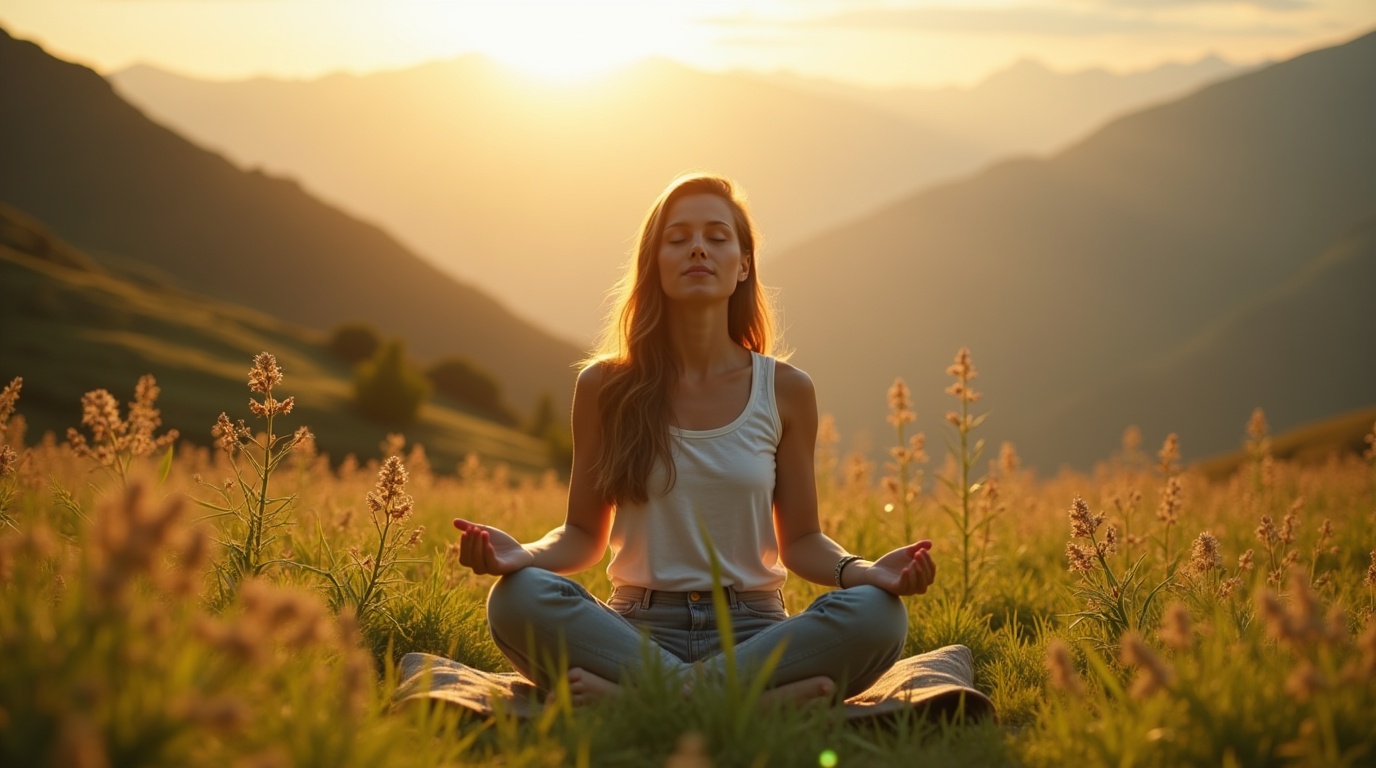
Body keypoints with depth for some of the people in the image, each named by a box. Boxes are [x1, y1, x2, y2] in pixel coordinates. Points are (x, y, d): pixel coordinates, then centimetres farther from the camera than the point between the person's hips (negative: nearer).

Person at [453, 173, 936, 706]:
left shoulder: (785, 391, 6)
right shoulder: (605, 387, 5)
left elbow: (800, 541, 9)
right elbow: (583, 535, 10)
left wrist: (865, 570, -12)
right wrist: (521, 555, -13)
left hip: (752, 631, 1)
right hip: (638, 631, 0)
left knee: (877, 613, -30)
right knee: (518, 598, -31)